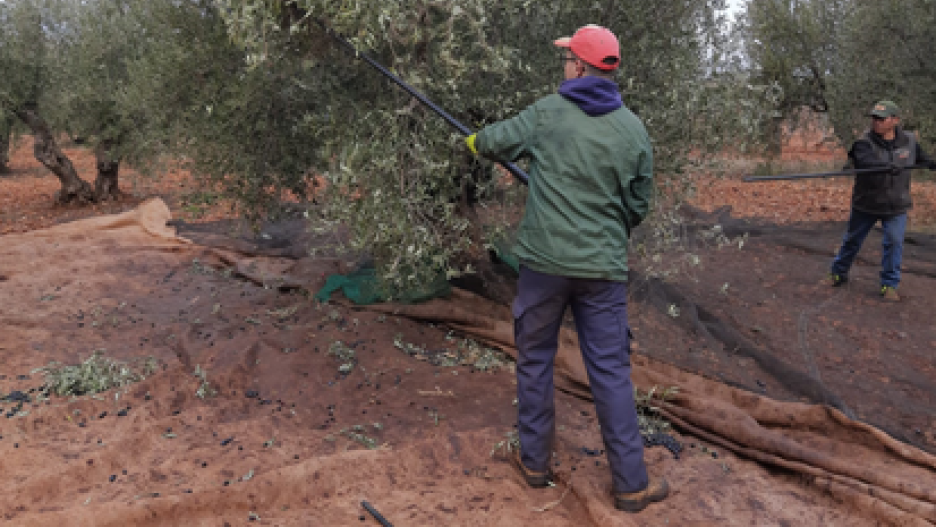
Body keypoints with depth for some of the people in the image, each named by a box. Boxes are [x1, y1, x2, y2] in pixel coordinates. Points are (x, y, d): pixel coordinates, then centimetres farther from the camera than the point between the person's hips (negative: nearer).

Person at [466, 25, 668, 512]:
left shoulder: (546, 113, -4)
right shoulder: (634, 130, 0)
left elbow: (493, 142, 9)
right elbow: (638, 206, 7)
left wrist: (473, 141, 32)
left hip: (544, 262, -1)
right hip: (603, 270, 1)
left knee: (534, 360, 15)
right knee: (610, 371, 6)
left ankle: (534, 461, 25)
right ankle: (631, 483, 13)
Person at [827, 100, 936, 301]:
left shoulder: (909, 141, -1)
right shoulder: (864, 143, -13)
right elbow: (866, 162, -34)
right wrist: (890, 167, -50)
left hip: (896, 205, 2)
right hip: (866, 204, -1)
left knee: (894, 242, -6)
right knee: (852, 240, 12)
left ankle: (889, 284, 6)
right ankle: (839, 273, 31)